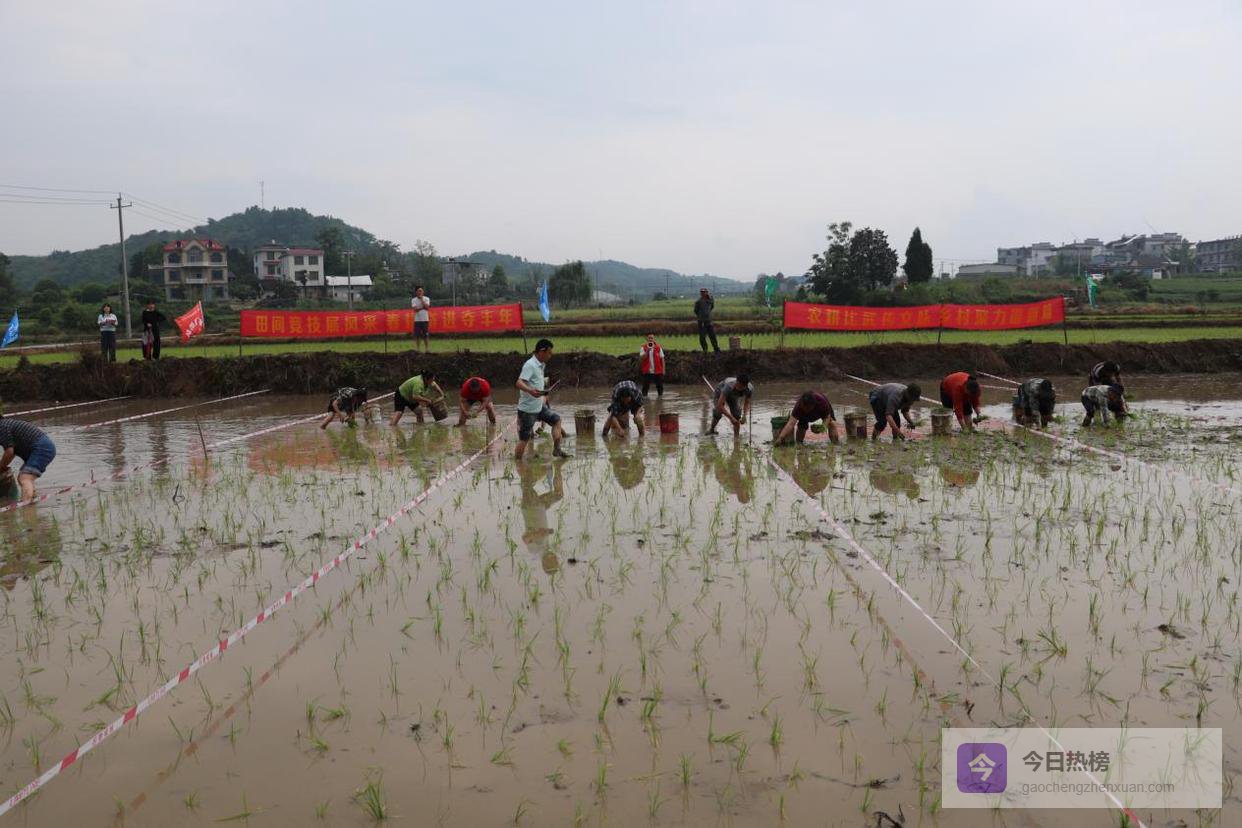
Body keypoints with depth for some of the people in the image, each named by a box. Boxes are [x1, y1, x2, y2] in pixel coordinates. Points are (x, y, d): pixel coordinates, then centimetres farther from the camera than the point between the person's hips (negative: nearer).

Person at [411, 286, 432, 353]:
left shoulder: (426, 299, 5)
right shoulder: (413, 300, 4)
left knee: (426, 335, -2)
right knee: (417, 335, 0)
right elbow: (415, 309, -10)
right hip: (417, 320, 0)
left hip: (425, 319, 0)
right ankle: (417, 349, 5)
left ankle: (427, 349, 2)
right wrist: (423, 307, -8)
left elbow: (427, 307, -11)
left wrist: (421, 299, -7)